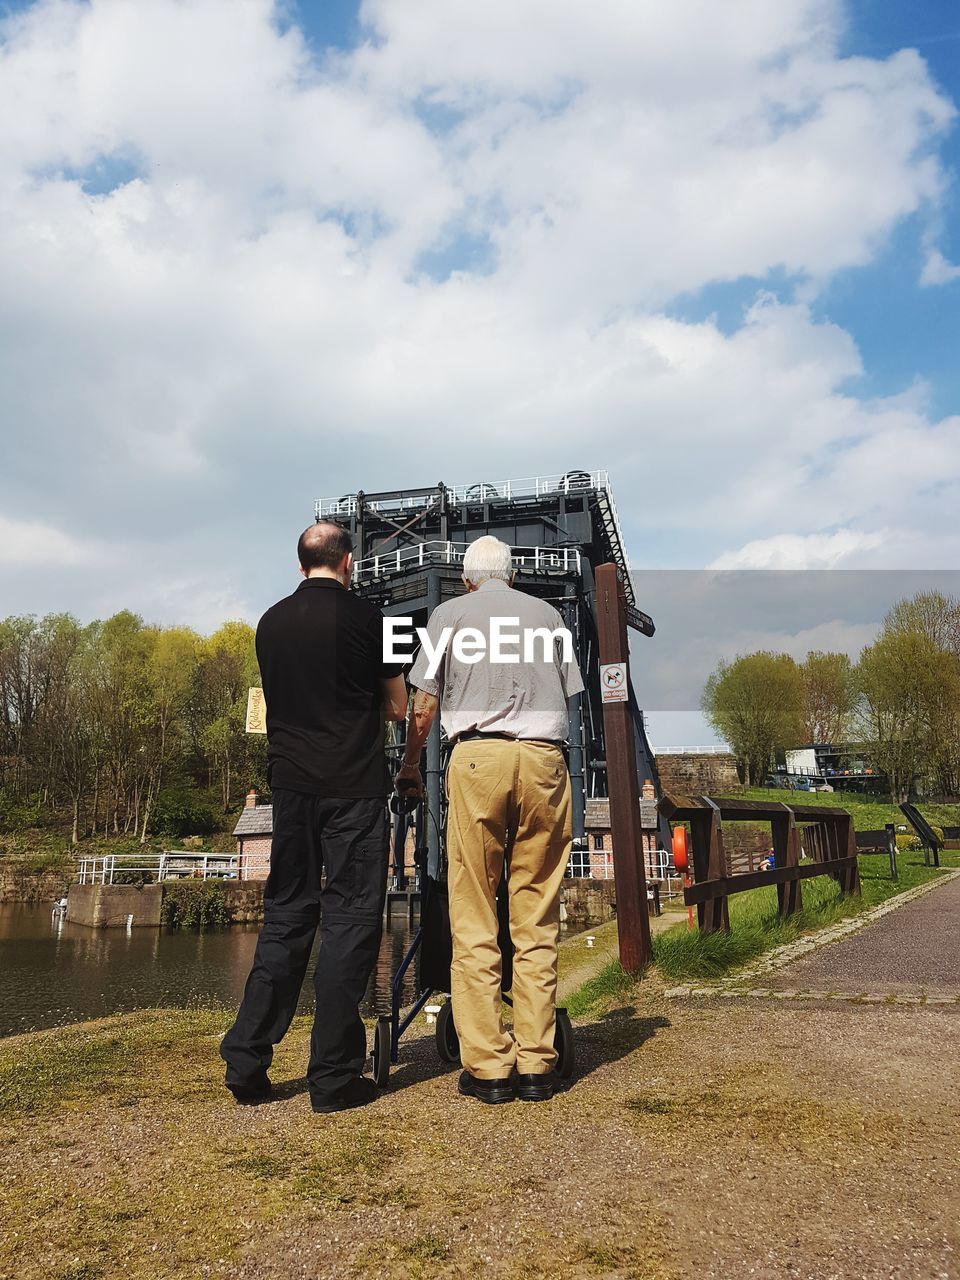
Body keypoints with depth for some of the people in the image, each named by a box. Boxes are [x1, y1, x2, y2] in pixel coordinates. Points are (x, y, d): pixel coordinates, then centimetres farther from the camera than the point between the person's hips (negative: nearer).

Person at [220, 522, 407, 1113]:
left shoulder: (271, 622, 9)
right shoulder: (365, 616, -4)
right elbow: (398, 708, 4)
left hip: (291, 782, 5)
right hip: (355, 786, -5)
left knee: (286, 915, 12)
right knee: (351, 918, 1)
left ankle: (247, 1063, 14)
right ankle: (334, 1075, 4)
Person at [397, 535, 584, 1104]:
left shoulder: (450, 613, 13)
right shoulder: (548, 613, 20)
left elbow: (425, 706, 10)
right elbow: (568, 695, 16)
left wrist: (409, 767, 24)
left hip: (478, 757, -2)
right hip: (545, 758, 3)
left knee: (475, 923, 2)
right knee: (538, 923, 6)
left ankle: (488, 1067, 3)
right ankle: (537, 1066, 9)